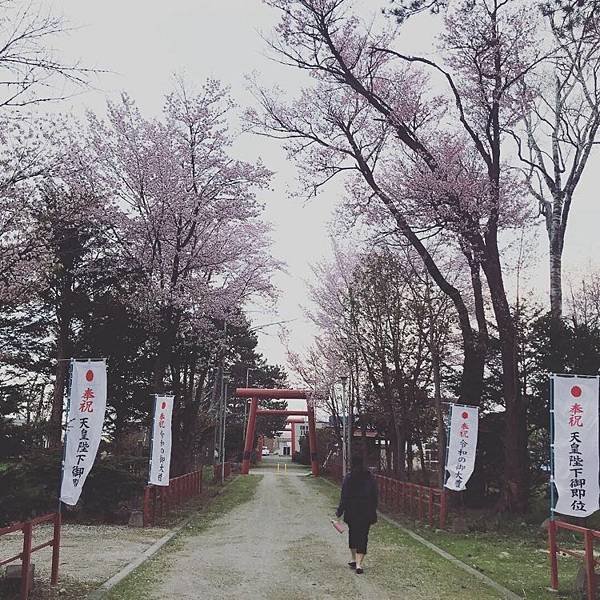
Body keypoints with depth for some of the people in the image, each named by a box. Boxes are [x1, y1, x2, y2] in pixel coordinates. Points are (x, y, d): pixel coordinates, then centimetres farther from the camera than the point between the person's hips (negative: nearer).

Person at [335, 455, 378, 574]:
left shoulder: (348, 478, -9)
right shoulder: (370, 478, -1)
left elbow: (344, 497, -9)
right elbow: (375, 497, 4)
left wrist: (339, 512, -2)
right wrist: (373, 512, 14)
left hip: (352, 512, -1)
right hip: (367, 513, 1)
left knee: (353, 534, 18)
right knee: (363, 536, 3)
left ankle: (354, 560, 25)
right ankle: (359, 564, -6)